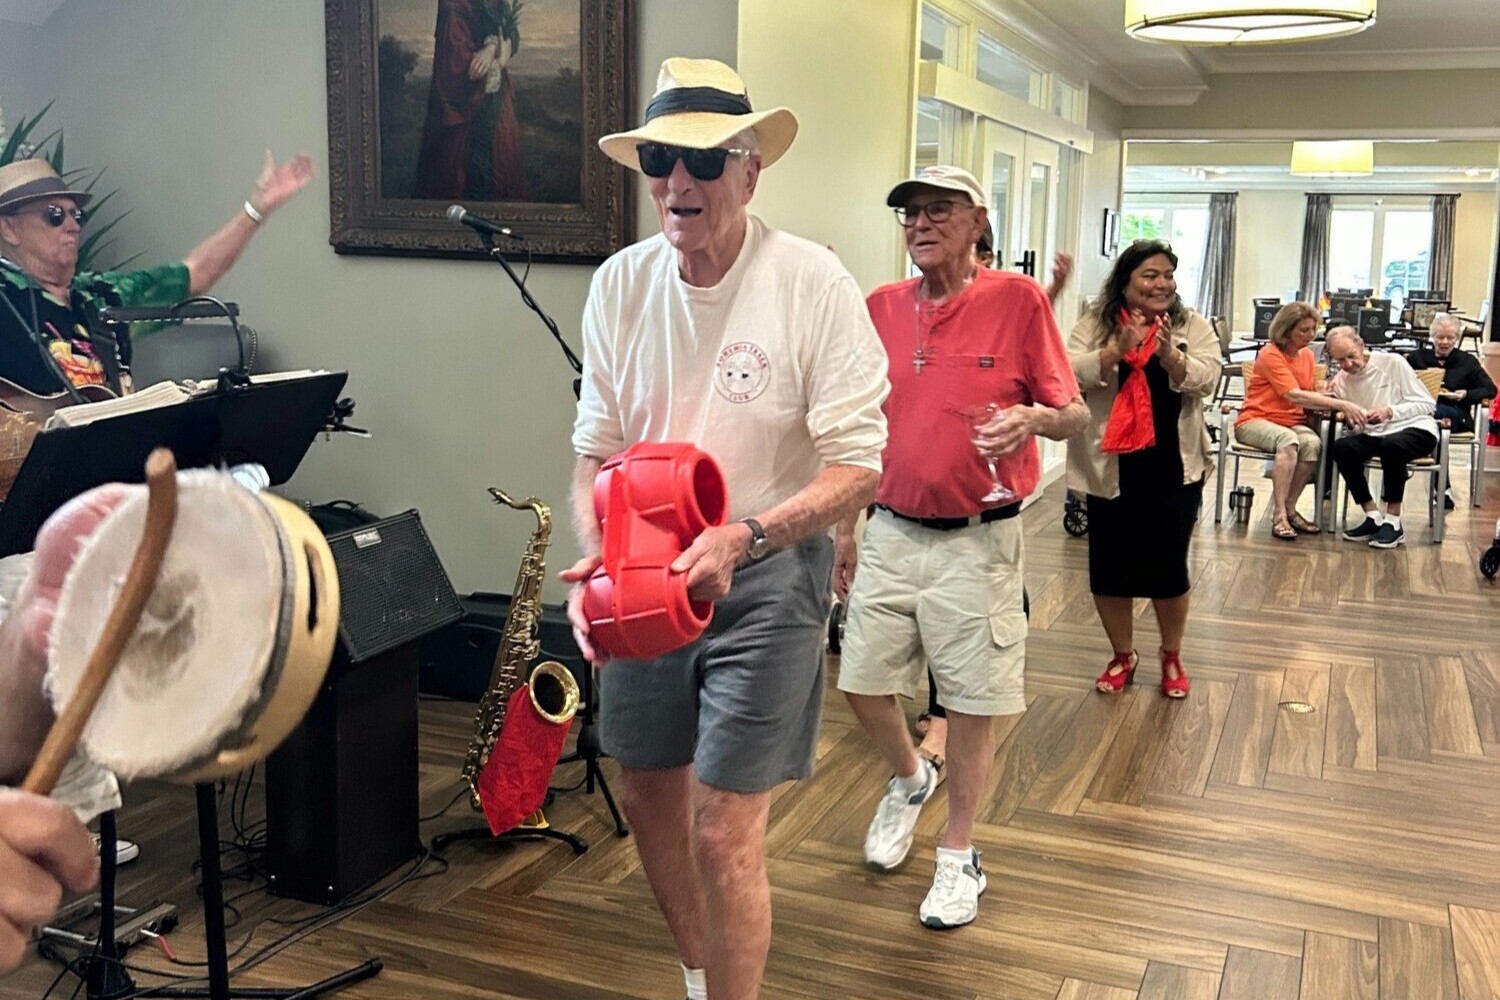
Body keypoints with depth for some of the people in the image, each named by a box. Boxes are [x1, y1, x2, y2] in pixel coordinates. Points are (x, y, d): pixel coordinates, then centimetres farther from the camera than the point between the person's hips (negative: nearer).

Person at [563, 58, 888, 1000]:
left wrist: (744, 538, -31)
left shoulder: (814, 283, -15)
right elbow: (597, 448, 4)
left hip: (768, 573, -5)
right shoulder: (620, 283, -2)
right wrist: (596, 556, -15)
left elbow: (856, 469, -16)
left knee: (723, 831, -5)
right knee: (650, 797, 17)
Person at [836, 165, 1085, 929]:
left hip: (977, 541, -4)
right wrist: (844, 529, 11)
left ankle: (958, 856, 24)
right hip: (890, 533, 4)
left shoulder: (1019, 301, -7)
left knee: (973, 702, 5)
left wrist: (1033, 418, -27)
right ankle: (909, 779, 41)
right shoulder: (880, 308, 5)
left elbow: (1072, 414, -4)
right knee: (863, 684, 9)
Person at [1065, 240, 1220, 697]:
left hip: (1174, 470, 0)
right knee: (1109, 567, 7)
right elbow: (1071, 374, -13)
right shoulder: (1094, 325, 1)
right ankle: (1122, 656, 28)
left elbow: (1205, 381, -9)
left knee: (1169, 567, 5)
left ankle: (1171, 656, 28)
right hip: (1110, 469, 0)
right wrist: (1118, 350, -26)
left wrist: (1169, 355, -26)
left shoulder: (1193, 327, 4)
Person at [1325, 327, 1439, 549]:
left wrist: (1390, 412, -20)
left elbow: (1426, 404, -6)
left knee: (1391, 445, -38)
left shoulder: (1392, 363, -6)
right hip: (1374, 435, 4)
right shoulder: (1340, 380, 5)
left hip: (1416, 430, -4)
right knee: (1339, 448, -25)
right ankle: (1373, 517, -16)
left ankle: (1393, 521, -24)